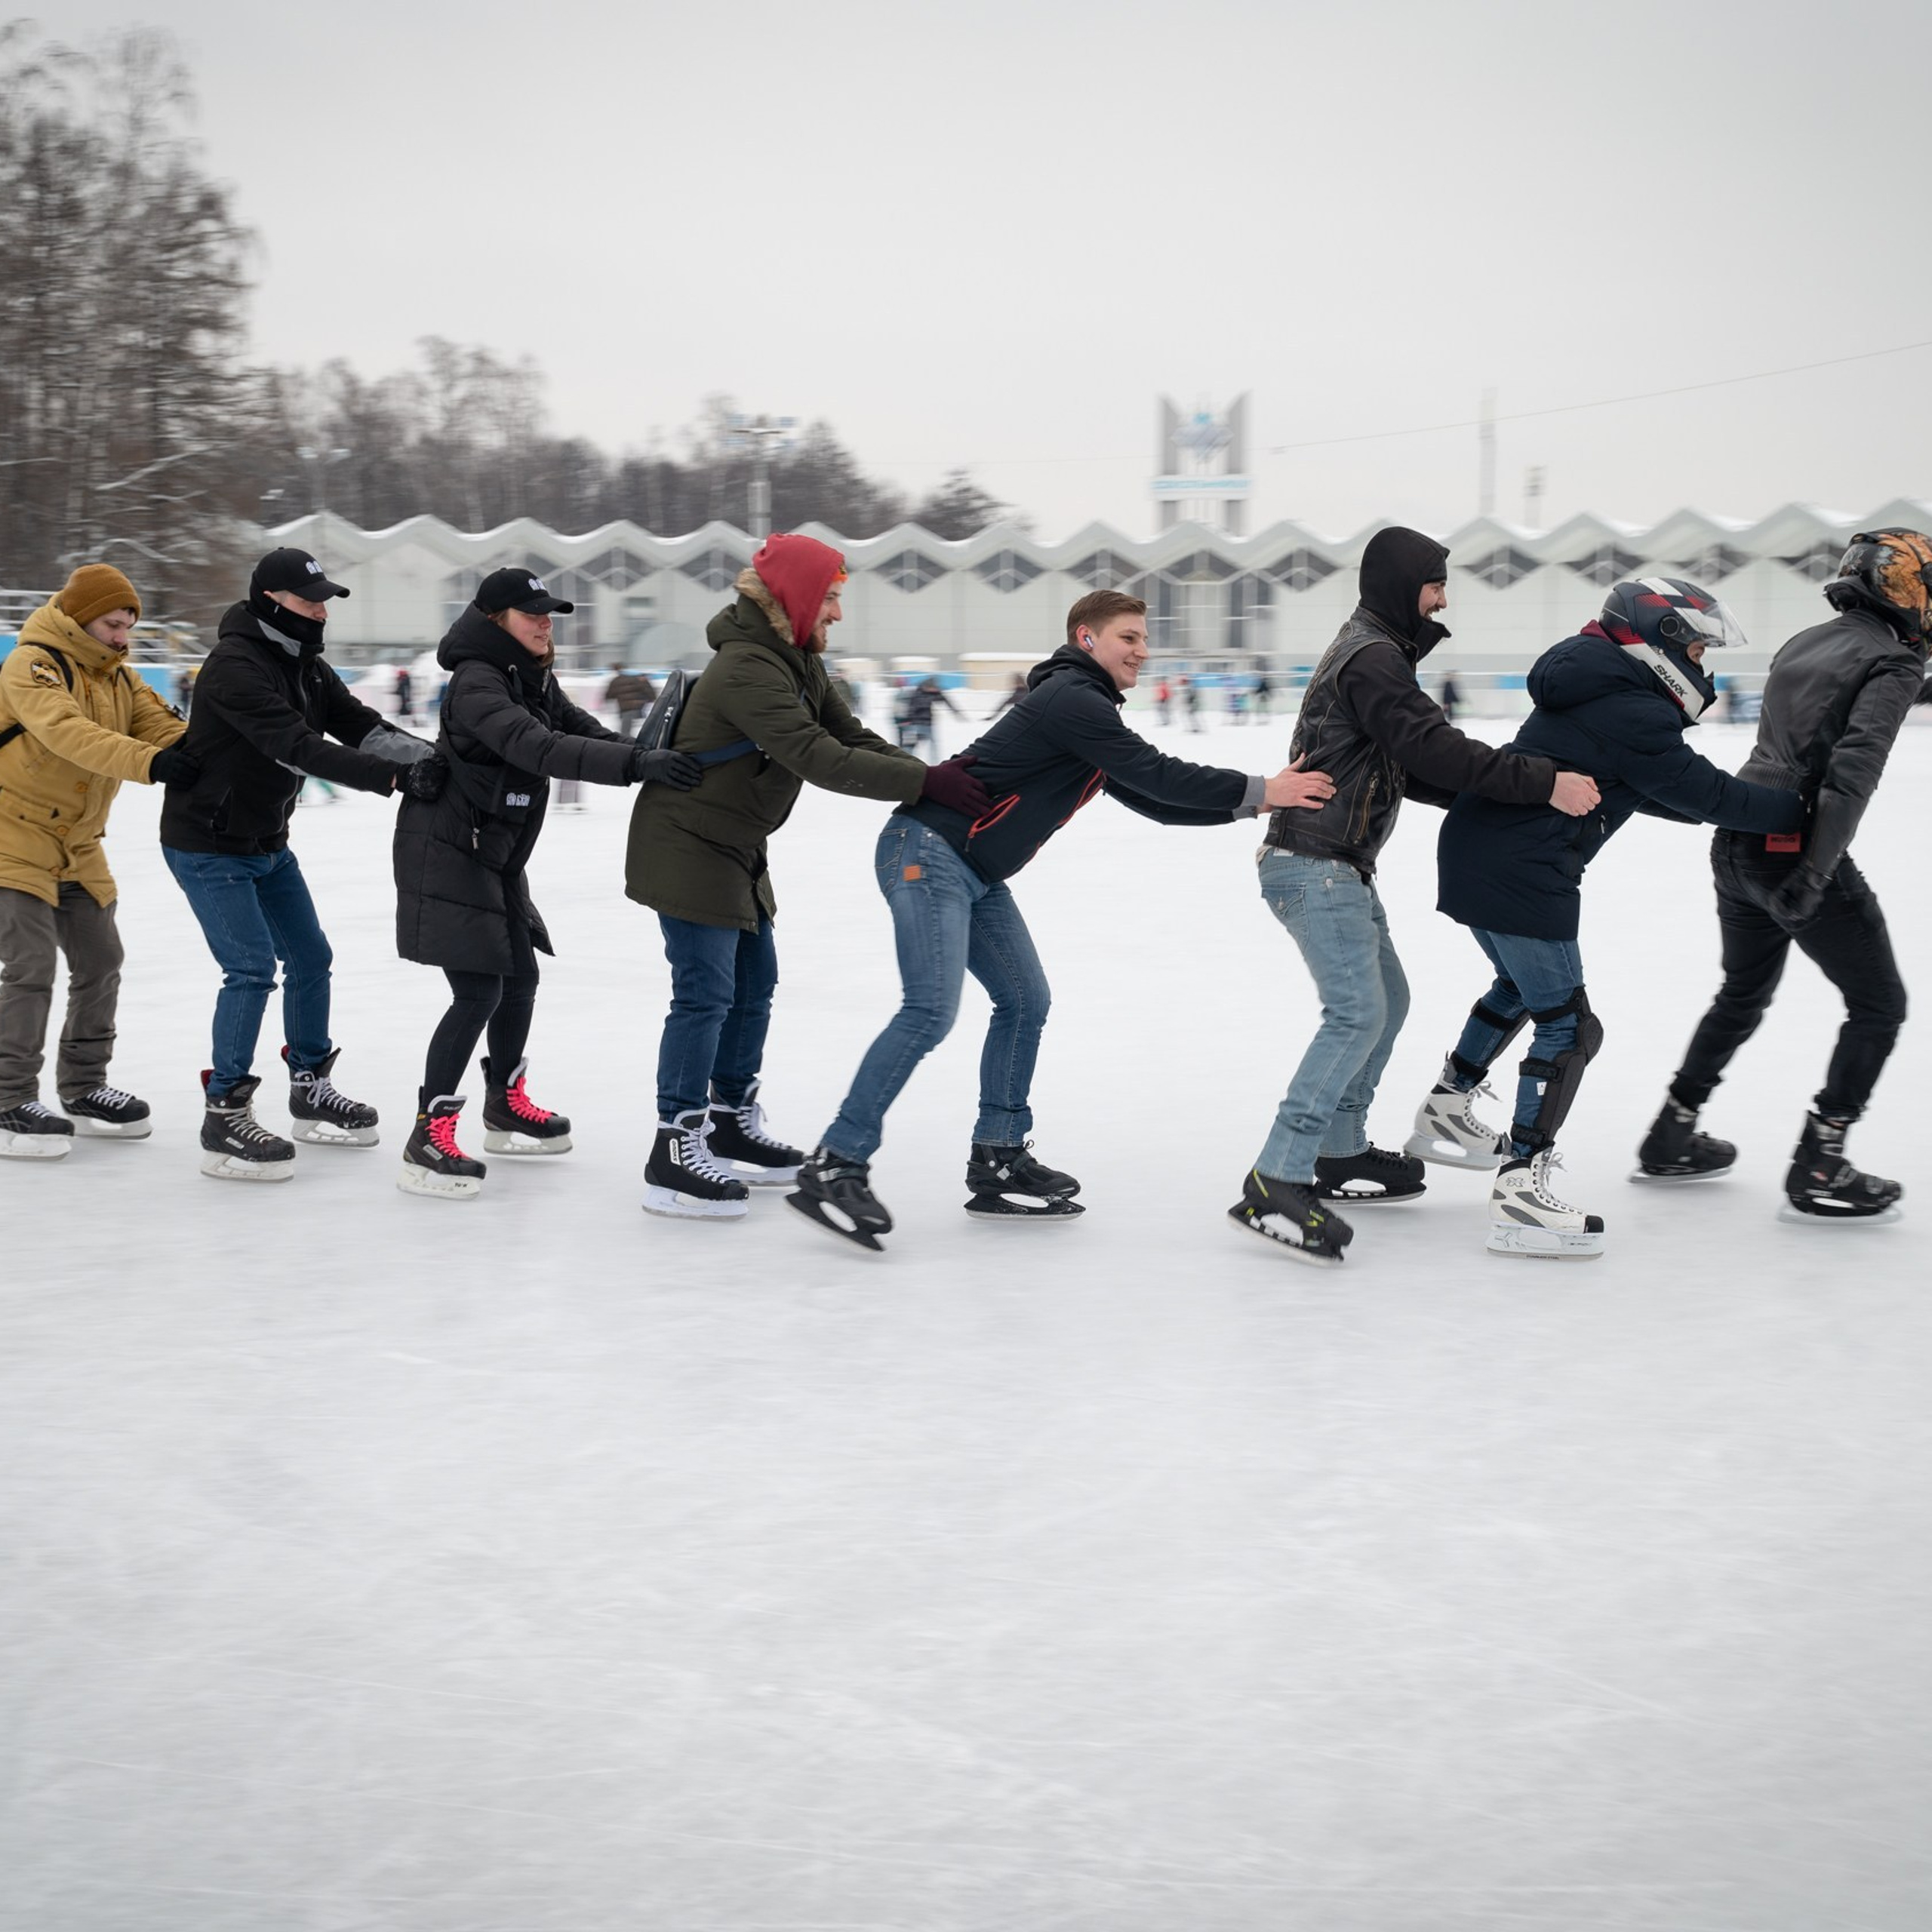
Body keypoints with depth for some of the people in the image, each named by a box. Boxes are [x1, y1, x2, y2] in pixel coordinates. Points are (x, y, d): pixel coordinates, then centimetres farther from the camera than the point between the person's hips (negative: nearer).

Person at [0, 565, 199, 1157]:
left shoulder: (119, 676, 8)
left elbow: (161, 725, -3)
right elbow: (67, 733, -36)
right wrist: (149, 764, -47)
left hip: (77, 845, 9)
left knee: (100, 962, 12)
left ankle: (83, 1089, 26)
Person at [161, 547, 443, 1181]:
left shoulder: (304, 665, 4)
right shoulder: (235, 666, -26)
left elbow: (361, 727, -4)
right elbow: (299, 748, -35)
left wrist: (425, 758, -23)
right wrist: (394, 776, -41)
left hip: (267, 843, 9)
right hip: (208, 846, -9)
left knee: (310, 958, 13)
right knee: (252, 968, -15)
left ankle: (310, 1088, 29)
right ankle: (225, 1116, -8)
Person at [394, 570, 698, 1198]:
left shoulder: (535, 681, 8)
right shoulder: (477, 685, -23)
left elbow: (584, 731, 4)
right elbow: (540, 749, -36)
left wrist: (654, 757, -15)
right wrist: (636, 764, -45)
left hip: (496, 856, 10)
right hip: (444, 851, -10)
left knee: (520, 979, 18)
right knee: (478, 994, -13)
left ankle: (505, 1107, 37)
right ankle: (428, 1138, -10)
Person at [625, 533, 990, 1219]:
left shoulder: (799, 665, 6)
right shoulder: (747, 669, -26)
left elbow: (855, 741, 3)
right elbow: (819, 759, -35)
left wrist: (937, 779, -12)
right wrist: (925, 782, -37)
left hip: (734, 849, 10)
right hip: (686, 847, -10)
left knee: (755, 984, 16)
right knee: (706, 994, -10)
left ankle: (732, 1124, 29)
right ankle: (676, 1152, -6)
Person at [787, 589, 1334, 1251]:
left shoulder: (1089, 714, 19)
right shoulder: (1070, 700, -13)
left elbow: (1153, 800, 19)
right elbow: (1157, 774, -19)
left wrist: (1250, 801, 9)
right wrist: (1259, 791, -15)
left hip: (976, 873, 11)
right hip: (927, 852, -11)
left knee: (1025, 1002, 11)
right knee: (931, 1010, -19)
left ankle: (998, 1160, 17)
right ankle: (836, 1166, -18)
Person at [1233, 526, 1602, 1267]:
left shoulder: (1376, 653, 19)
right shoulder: (1372, 659, -15)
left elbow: (1413, 771, 20)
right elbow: (1433, 751, -24)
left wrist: (1500, 802, 10)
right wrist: (1543, 783, -26)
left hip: (1340, 868, 11)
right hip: (1315, 866, -11)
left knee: (1387, 1002, 18)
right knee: (1357, 1014, -17)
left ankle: (1341, 1154, 26)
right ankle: (1275, 1185, -22)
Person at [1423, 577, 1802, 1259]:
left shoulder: (1601, 688, 16)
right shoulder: (1634, 712, -16)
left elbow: (1657, 790, 23)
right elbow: (1703, 793, -14)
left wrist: (1759, 803, 15)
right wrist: (1800, 809, -4)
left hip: (1474, 854, 10)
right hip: (1521, 878, -10)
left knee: (1522, 985, 32)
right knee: (1568, 1026, -6)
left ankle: (1445, 1107, 43)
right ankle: (1519, 1190, -10)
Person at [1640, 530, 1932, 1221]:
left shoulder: (1802, 645, 16)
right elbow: (1854, 769, -21)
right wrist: (1815, 873, -25)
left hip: (1738, 844, 8)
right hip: (1796, 853, -8)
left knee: (1744, 993, 26)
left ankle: (1670, 1138, 31)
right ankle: (1817, 1170, 0)